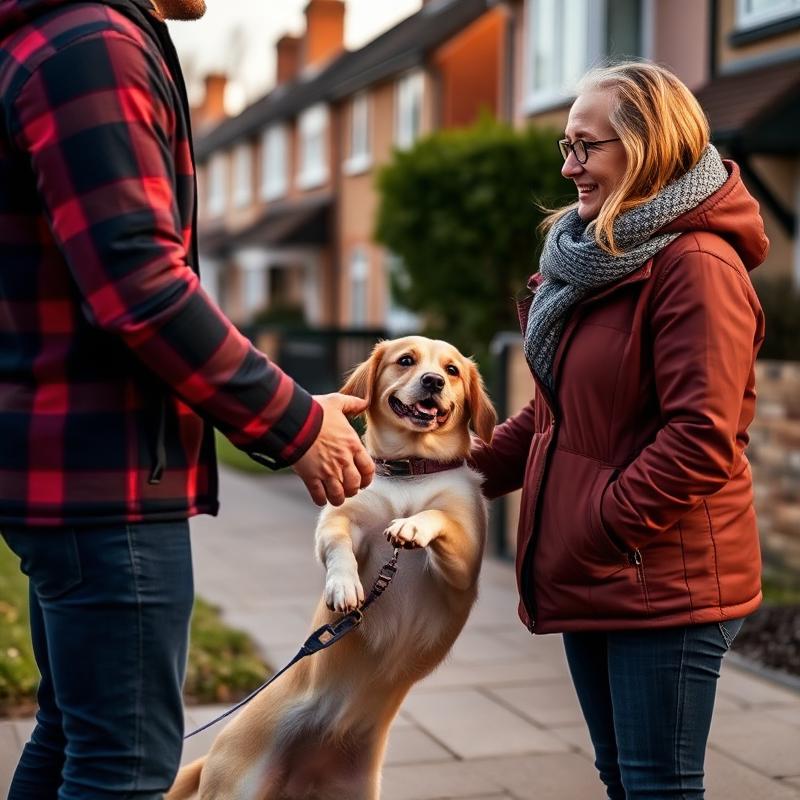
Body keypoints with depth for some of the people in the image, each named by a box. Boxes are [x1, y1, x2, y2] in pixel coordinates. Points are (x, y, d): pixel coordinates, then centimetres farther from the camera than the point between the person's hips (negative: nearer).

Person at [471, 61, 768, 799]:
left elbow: (702, 438, -22)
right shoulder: (592, 253, 14)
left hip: (664, 584, -9)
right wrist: (482, 467, 8)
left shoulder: (697, 264, -16)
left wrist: (605, 527, -18)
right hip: (594, 582, 9)